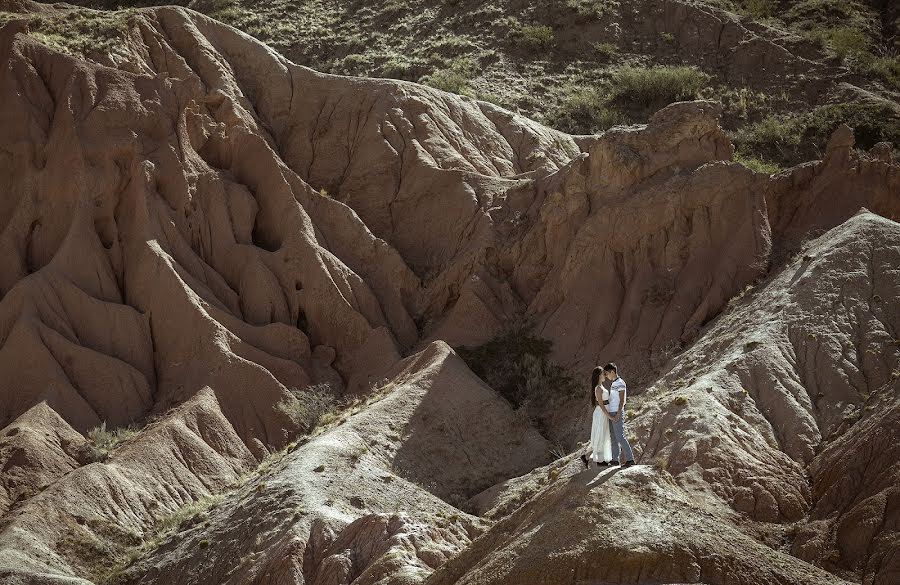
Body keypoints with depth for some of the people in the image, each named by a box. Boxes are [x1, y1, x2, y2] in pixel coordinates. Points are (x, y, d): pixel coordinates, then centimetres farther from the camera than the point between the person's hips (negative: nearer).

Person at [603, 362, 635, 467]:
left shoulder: (620, 383, -11)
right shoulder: (614, 384, 17)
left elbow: (622, 400, -17)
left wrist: (618, 415, -22)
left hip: (617, 414, -10)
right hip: (611, 414, 10)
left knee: (620, 437, -12)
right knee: (613, 437, 10)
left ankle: (630, 459, -13)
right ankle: (615, 459, 14)